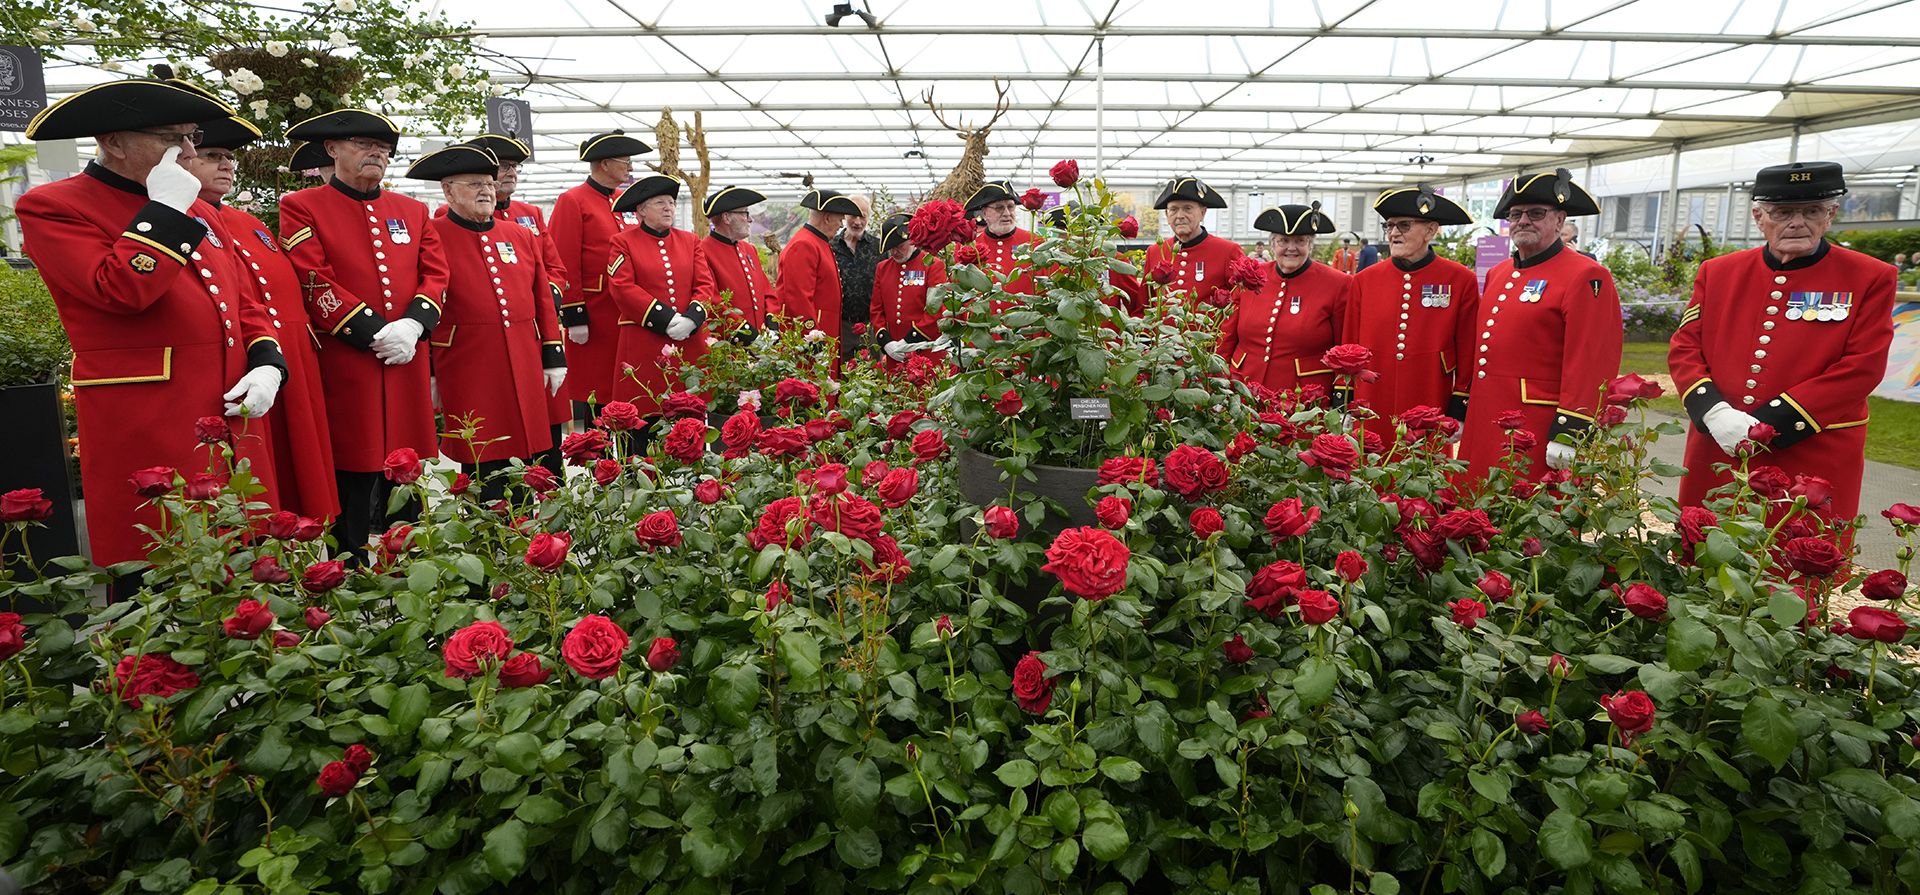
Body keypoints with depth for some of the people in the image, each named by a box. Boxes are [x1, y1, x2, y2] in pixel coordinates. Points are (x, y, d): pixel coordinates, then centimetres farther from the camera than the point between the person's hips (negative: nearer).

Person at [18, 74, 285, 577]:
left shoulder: (196, 211, 19)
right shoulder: (52, 208, -3)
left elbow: (244, 303, 20)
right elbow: (121, 291, -20)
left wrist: (266, 364, 2)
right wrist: (166, 210, -11)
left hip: (232, 425, 6)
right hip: (149, 441, -6)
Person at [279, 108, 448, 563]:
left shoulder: (413, 210, 16)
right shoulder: (301, 207, 2)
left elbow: (435, 275, 7)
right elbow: (314, 284, -8)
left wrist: (413, 324, -10)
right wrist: (376, 333, -16)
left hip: (407, 365, 4)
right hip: (344, 368, -4)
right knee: (349, 499, 2)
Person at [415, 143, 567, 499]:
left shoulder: (522, 236, 15)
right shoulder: (432, 237, -1)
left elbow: (544, 298, 15)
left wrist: (553, 357, 11)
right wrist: (427, 373, -4)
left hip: (525, 368, 5)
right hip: (469, 373, -4)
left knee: (523, 463, 9)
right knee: (482, 471, -1)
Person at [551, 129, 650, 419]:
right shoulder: (572, 201, -5)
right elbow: (565, 266, -10)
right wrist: (573, 317, -14)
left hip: (625, 316, 6)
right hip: (593, 316, -6)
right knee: (592, 396, -1)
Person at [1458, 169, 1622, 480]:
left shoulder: (1586, 276, -8)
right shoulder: (1497, 275, 15)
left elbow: (1590, 366, -15)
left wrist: (1570, 434, -19)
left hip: (1538, 433, -7)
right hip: (1484, 426, 7)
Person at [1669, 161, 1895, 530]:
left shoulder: (1870, 278, 1)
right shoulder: (1717, 272, 7)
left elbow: (1861, 369, -8)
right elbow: (1684, 349, 3)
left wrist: (1770, 423, -17)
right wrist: (1715, 412, -14)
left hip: (1813, 462, -2)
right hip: (1716, 455, 2)